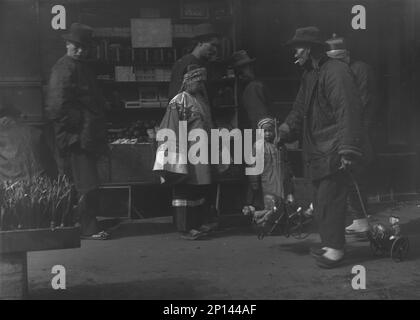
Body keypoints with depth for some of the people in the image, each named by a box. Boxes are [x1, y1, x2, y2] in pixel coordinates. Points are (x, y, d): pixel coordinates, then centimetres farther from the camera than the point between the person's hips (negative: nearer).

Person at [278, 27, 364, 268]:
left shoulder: (336, 71, -14)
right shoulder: (309, 75, 15)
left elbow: (349, 111, -21)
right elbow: (300, 110, 21)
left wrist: (348, 149, -26)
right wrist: (285, 130, 6)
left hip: (332, 151, -9)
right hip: (316, 149, 10)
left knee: (329, 199, -7)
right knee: (322, 199, 15)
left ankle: (335, 248, 3)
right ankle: (329, 244, 26)